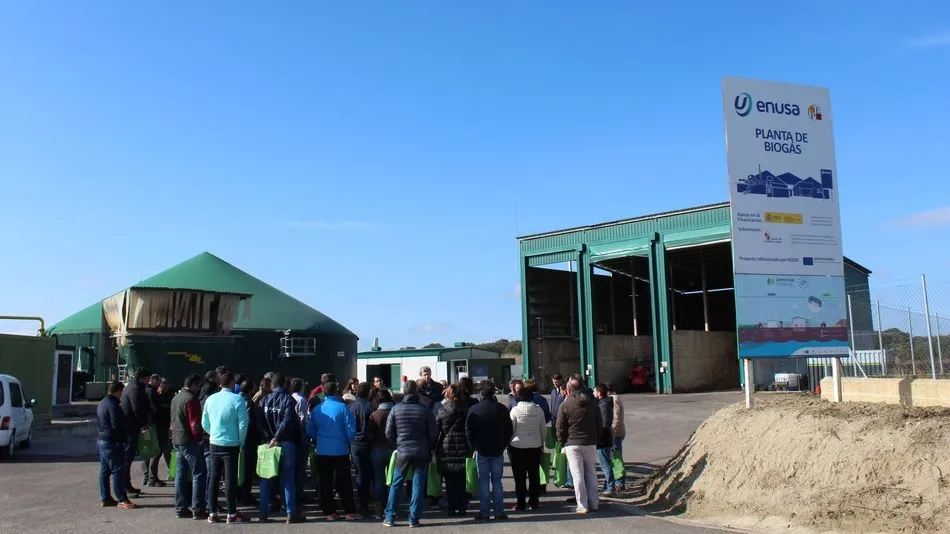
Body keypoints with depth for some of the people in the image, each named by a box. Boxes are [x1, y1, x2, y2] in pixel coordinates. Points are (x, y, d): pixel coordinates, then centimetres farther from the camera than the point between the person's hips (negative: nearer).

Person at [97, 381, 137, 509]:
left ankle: (105, 498, 18)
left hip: (101, 440, 10)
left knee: (104, 471, 13)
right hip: (112, 442, -10)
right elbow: (117, 425, -22)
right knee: (118, 471, -7)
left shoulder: (102, 403, 15)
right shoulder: (113, 405, -18)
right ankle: (122, 500, -4)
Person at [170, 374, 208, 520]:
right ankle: (198, 509, -5)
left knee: (181, 474, 12)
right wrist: (199, 437, -6)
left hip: (176, 440, 9)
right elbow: (195, 423, -17)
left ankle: (180, 508, 15)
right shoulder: (191, 399, -14)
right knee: (199, 474, -4)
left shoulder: (175, 398, 15)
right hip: (189, 441, -9)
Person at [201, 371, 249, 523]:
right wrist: (241, 442, 0)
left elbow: (204, 423, 9)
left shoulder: (210, 399, 3)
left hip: (214, 444, 5)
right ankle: (232, 514, 7)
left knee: (214, 478, 12)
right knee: (230, 479, 2)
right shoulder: (237, 399, -12)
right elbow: (243, 423, -12)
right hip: (231, 444, -4)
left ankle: (212, 513, 16)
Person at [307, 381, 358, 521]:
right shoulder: (342, 407, -10)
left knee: (325, 483, 11)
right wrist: (347, 441, 6)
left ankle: (329, 512, 12)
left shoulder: (316, 409, 0)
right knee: (344, 483, 7)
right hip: (341, 451, -2)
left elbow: (310, 431, 5)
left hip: (322, 451, 2)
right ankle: (349, 512, 8)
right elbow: (351, 429, -12)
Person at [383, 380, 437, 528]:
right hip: (422, 453, 0)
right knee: (418, 485, 6)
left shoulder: (396, 409, -3)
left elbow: (389, 433, 0)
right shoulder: (426, 410, -4)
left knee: (396, 484, 10)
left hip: (402, 452, 1)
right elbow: (433, 434, -2)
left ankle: (390, 517, 10)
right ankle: (414, 519, 7)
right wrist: (428, 448, 13)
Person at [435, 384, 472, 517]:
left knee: (450, 481, 6)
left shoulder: (442, 410, -5)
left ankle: (452, 508, 6)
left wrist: (434, 448, 9)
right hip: (463, 449, 2)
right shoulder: (466, 409, 0)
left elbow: (436, 430, -2)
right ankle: (462, 507, 11)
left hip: (446, 449, -2)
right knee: (461, 481, 10)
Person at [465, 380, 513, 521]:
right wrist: (503, 445, 12)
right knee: (497, 481, 8)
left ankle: (484, 512, 5)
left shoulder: (474, 409, -7)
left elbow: (468, 431, -4)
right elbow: (509, 430, 4)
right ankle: (499, 512, 7)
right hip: (498, 451, 2)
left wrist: (473, 447, 8)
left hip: (481, 451, -1)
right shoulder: (502, 409, -2)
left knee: (483, 482, 4)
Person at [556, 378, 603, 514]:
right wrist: (597, 441, 17)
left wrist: (562, 444, 6)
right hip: (590, 443, 4)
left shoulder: (565, 405, -5)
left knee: (578, 476, 0)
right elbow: (600, 425, 12)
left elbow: (560, 428, -4)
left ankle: (582, 505, -1)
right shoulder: (593, 403, 8)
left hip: (572, 444, -4)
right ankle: (593, 504, 14)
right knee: (591, 474, 12)